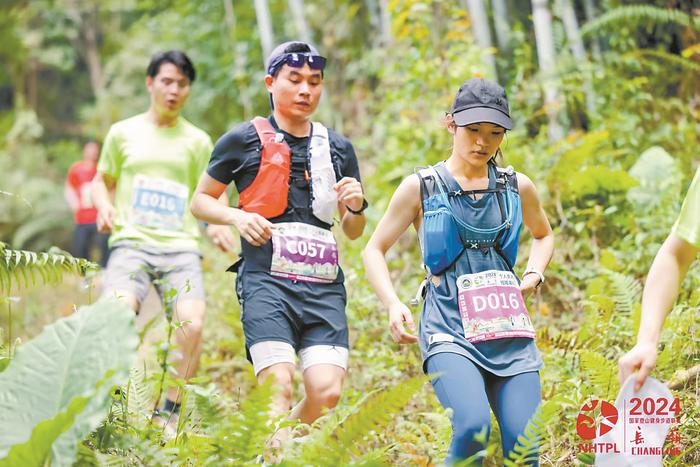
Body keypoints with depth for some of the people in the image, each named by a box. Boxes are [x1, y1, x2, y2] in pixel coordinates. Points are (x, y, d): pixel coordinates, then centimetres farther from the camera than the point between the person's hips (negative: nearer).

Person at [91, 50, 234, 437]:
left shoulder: (197, 141, 14)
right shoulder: (123, 133, 13)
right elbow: (102, 180, 23)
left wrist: (216, 223, -2)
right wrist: (104, 205, 1)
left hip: (180, 246, 1)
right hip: (131, 242, -1)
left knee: (192, 323, -22)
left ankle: (169, 413, -5)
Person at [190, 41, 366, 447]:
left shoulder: (339, 148, 16)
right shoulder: (245, 140, 5)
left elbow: (353, 232, 23)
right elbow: (200, 201, 13)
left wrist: (355, 207, 0)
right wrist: (237, 216, -7)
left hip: (324, 284, 3)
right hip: (266, 279, -3)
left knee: (327, 391, -9)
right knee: (279, 387, -17)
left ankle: (274, 441, 16)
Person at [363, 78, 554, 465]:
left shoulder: (517, 187, 11)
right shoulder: (421, 187, 3)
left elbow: (543, 234, 31)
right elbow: (374, 250, 9)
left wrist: (534, 275, 11)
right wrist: (393, 304, -9)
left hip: (509, 329, 4)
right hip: (449, 330, -3)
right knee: (473, 427, -28)